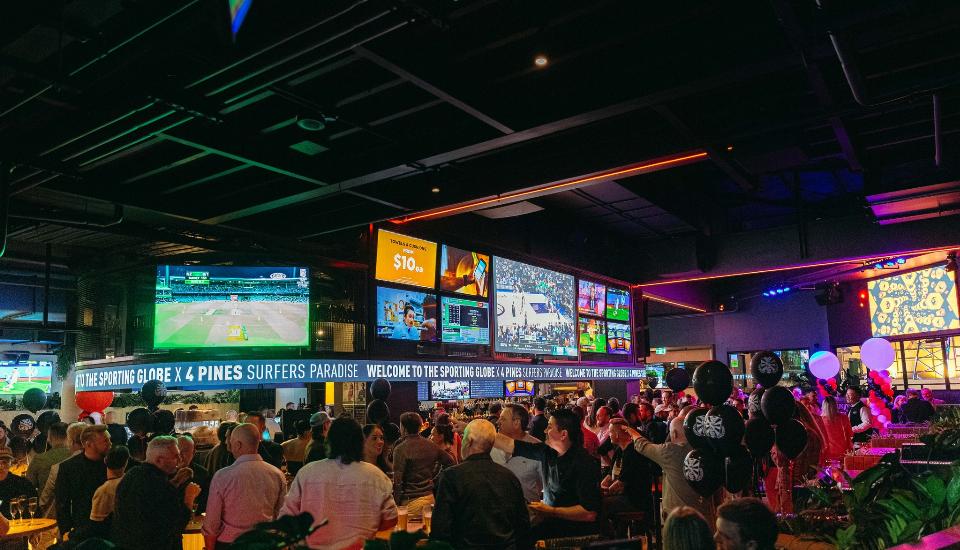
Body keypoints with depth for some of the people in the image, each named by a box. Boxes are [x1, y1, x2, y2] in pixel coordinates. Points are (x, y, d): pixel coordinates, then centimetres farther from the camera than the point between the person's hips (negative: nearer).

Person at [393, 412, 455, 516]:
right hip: (430, 496, 5)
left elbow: (397, 480, -14)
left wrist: (396, 502, -8)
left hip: (410, 500, -5)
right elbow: (450, 462, 12)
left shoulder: (400, 449, -13)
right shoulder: (431, 445, 3)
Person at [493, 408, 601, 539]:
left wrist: (551, 512, -20)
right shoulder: (546, 451, 2)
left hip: (575, 529, -7)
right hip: (551, 521, 7)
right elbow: (509, 445, 6)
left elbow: (590, 513, -22)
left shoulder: (585, 464, -19)